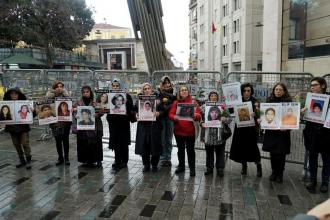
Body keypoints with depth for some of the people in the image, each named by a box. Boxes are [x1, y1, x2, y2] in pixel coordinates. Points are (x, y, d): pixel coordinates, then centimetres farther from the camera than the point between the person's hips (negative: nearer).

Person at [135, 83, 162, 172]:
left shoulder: (156, 97, 3)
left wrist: (159, 113, -19)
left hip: (154, 125, -1)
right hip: (143, 125, 1)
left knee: (155, 144, 2)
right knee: (144, 145, 3)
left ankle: (154, 165, 19)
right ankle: (146, 165, 19)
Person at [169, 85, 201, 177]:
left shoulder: (193, 102, 0)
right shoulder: (176, 102, 4)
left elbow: (198, 115, -5)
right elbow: (170, 114, -2)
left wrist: (195, 116, -26)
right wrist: (174, 117, -23)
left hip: (190, 130, -2)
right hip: (178, 130, 2)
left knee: (190, 149, 5)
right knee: (180, 149, 15)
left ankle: (192, 168, 16)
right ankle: (181, 166, 30)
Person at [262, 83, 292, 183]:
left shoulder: (288, 102, -3)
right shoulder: (269, 101, 5)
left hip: (282, 132, -2)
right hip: (271, 131, 2)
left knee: (281, 154, 5)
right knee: (273, 154, 10)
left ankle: (280, 173, 22)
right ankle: (274, 172, 27)